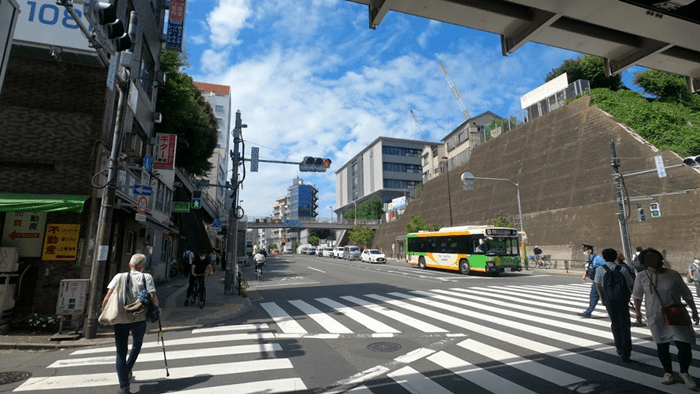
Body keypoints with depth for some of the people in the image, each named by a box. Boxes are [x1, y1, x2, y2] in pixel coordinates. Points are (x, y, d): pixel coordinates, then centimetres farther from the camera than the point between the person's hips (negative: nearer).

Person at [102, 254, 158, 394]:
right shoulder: (146, 277, -2)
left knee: (121, 352, 10)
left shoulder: (119, 276, 3)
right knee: (136, 345, 27)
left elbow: (107, 297, -4)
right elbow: (153, 297, -9)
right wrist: (155, 309, 11)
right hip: (139, 319, -1)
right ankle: (127, 372, 30)